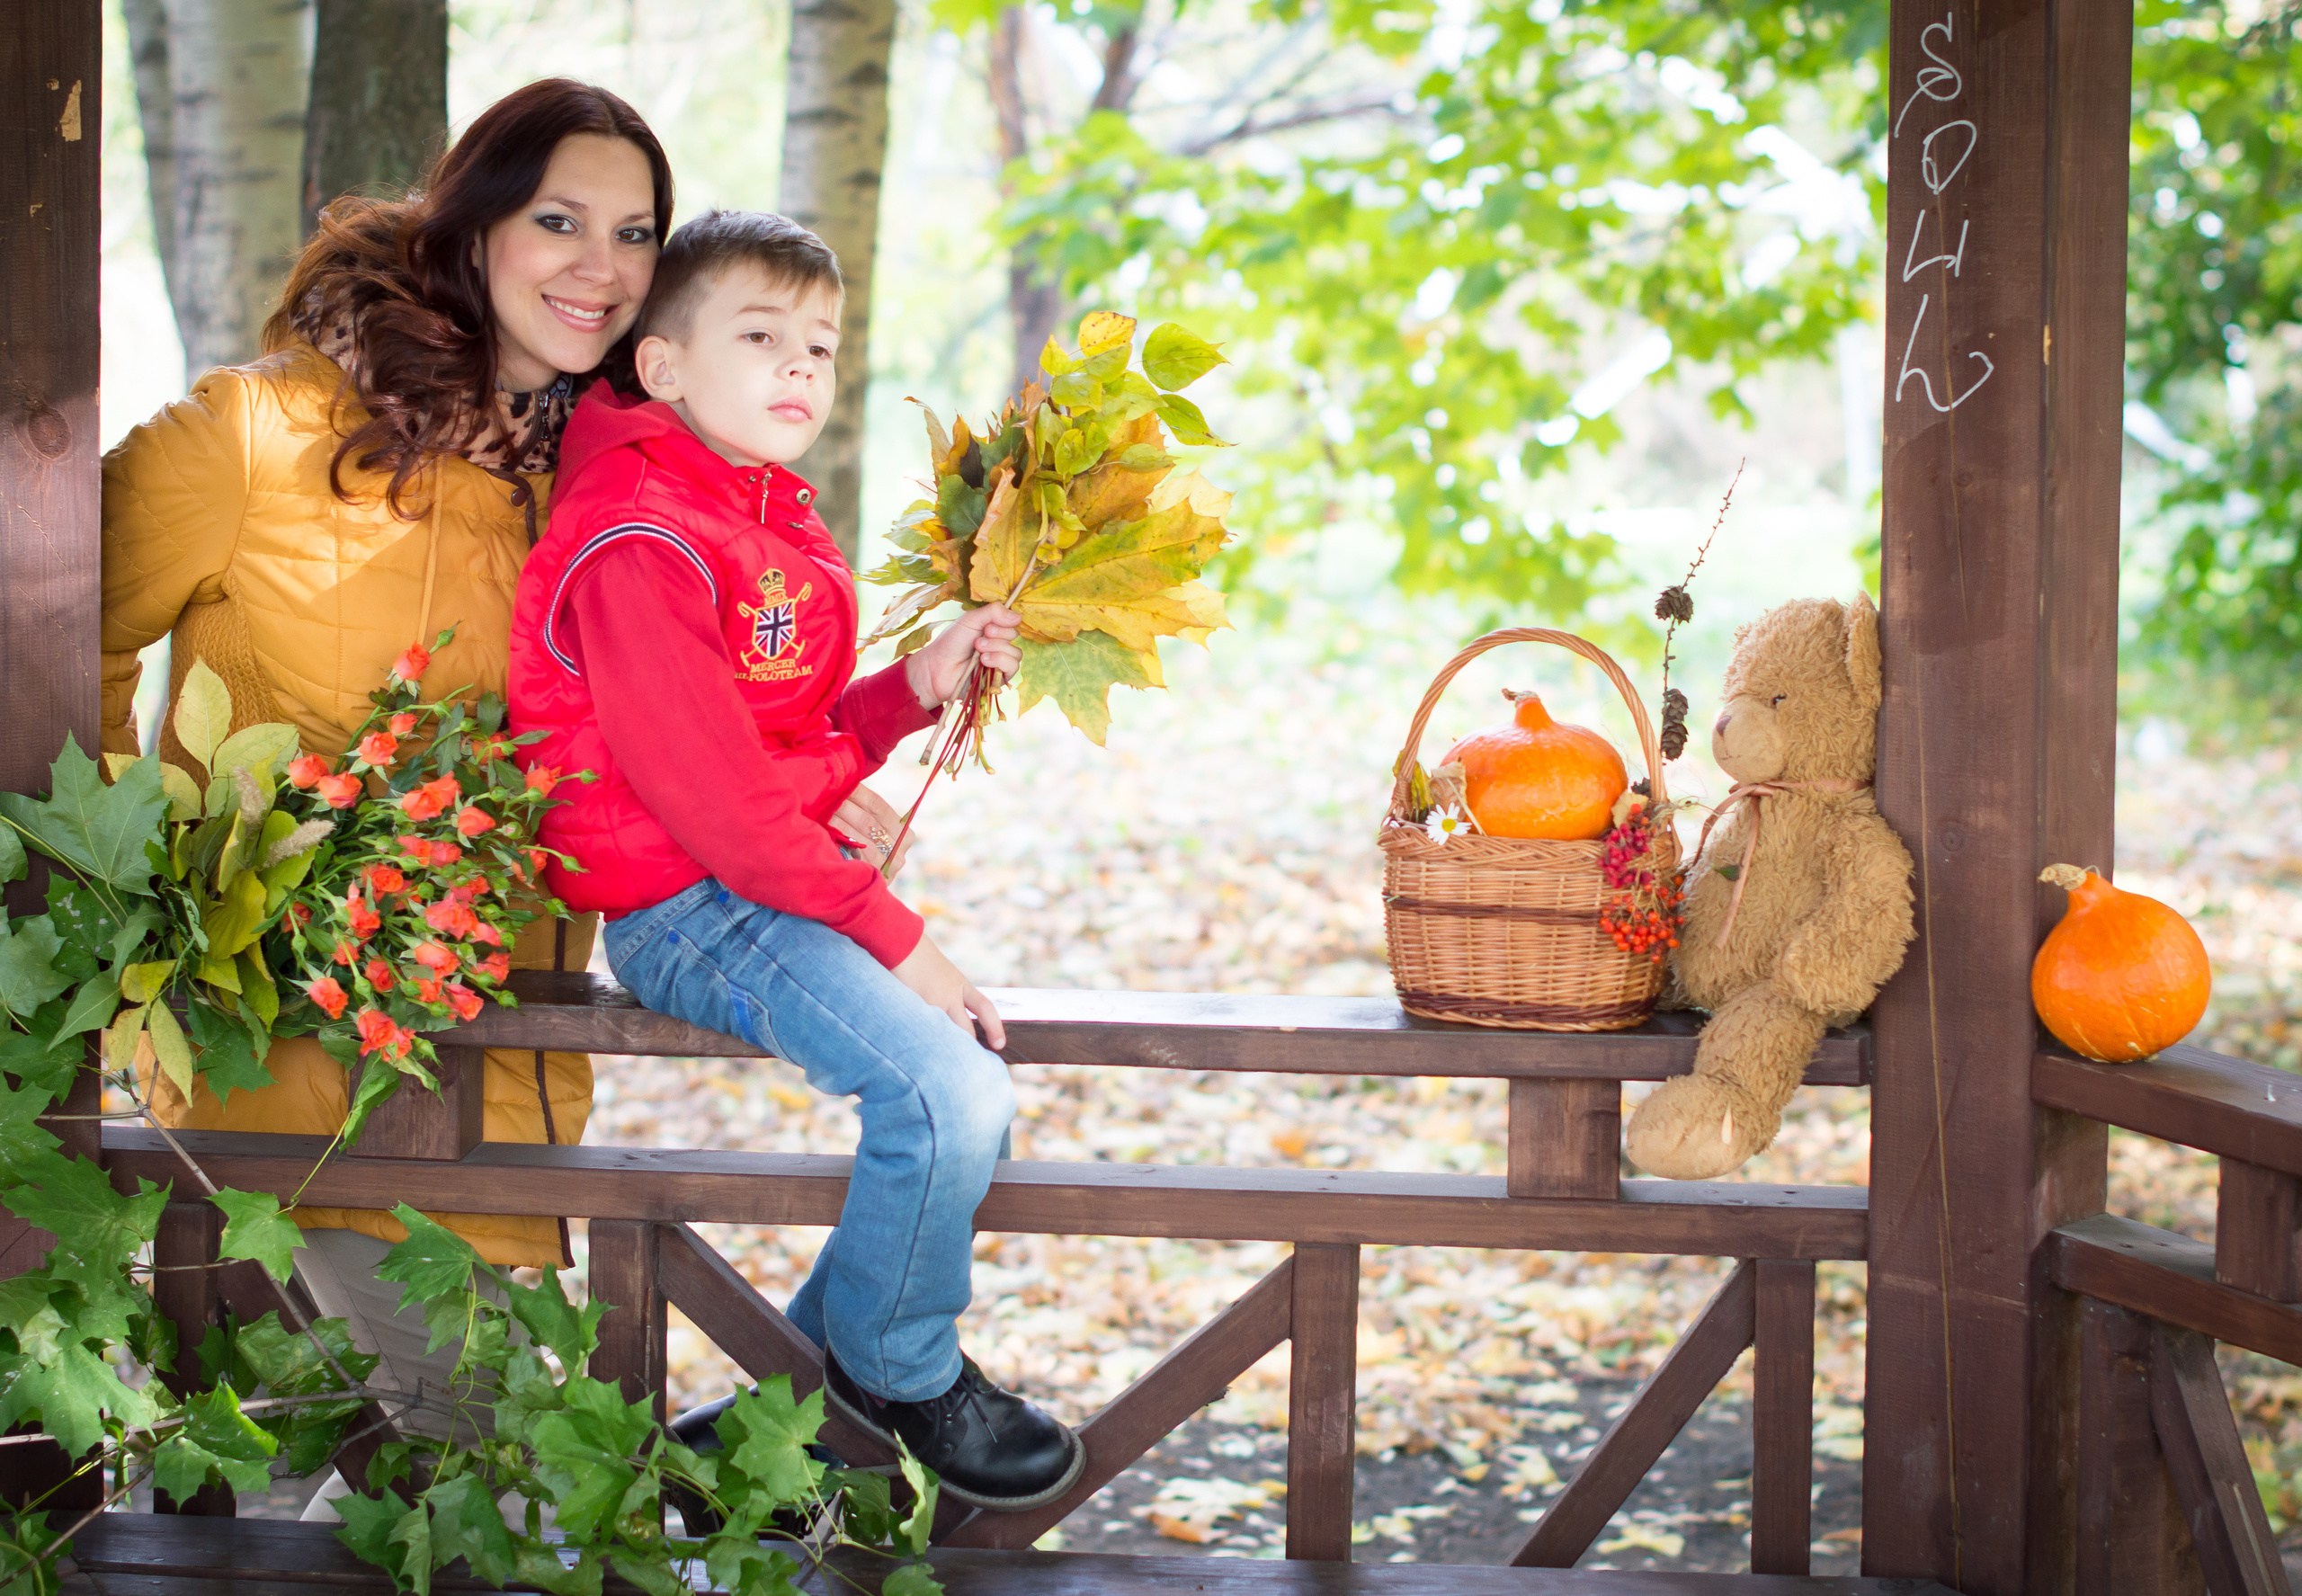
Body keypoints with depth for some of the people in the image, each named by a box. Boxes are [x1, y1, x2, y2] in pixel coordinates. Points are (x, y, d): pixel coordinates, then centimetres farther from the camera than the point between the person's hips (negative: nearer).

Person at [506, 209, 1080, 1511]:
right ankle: (896, 1370, 2)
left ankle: (809, 1383, 18)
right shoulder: (641, 545, -17)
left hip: (784, 880, 10)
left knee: (981, 1080, 5)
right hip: (688, 912, -10)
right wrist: (893, 937, -19)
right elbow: (711, 791, -22)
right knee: (948, 1093, -24)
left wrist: (919, 685, 1)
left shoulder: (782, 523, 15)